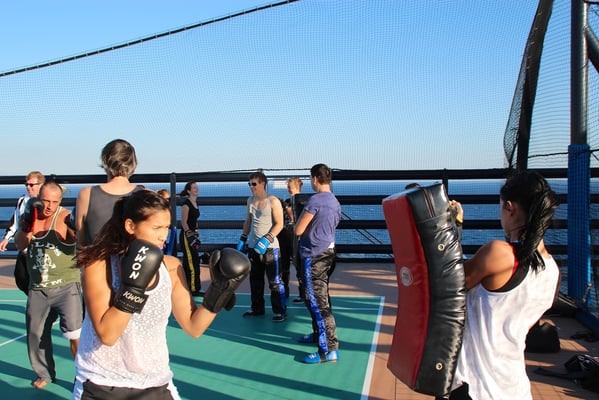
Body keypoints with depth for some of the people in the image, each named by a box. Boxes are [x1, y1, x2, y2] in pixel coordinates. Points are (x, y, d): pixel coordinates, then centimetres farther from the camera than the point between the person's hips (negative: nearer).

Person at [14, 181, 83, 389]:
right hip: (37, 288, 6)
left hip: (66, 286, -5)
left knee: (75, 333, -9)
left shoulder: (66, 217, -14)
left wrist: (76, 228, -52)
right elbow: (20, 245, -6)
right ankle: (45, 374, 38)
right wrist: (27, 222, -23)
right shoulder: (29, 215, 2)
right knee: (35, 334, 17)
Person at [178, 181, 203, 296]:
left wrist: (197, 235, 19)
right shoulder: (186, 203, -13)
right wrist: (190, 236, -20)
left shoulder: (195, 203, 13)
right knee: (193, 263, -6)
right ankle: (194, 289, 1)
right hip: (186, 235, -9)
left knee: (188, 263, 13)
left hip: (193, 234, 9)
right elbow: (184, 222, -16)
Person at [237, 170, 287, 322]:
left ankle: (280, 311, 6)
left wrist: (267, 240, -22)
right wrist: (243, 239, 11)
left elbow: (279, 224, -13)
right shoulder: (250, 200, 10)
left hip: (269, 247, -6)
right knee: (255, 280, 14)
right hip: (253, 246, 7)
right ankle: (257, 309, 26)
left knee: (275, 281, -2)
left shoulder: (273, 201, -10)